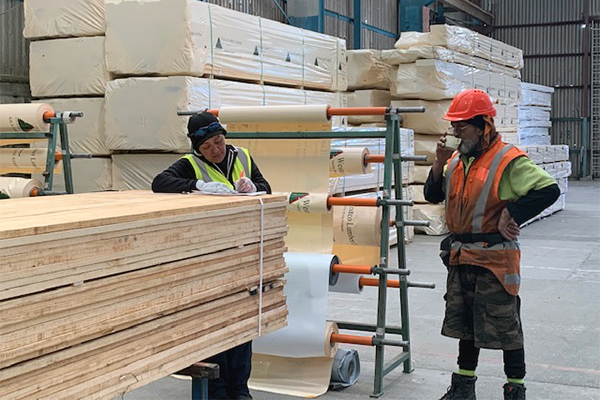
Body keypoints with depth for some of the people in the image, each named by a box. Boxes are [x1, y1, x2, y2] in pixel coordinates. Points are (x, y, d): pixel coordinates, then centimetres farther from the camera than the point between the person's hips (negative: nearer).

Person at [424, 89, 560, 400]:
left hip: (494, 258, -7)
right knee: (465, 324, 17)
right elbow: (433, 196, 12)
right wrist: (439, 165, -4)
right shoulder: (457, 159, 8)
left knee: (504, 325, 4)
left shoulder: (508, 160, -14)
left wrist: (512, 213, -22)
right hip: (460, 258, 7)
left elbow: (549, 189, -21)